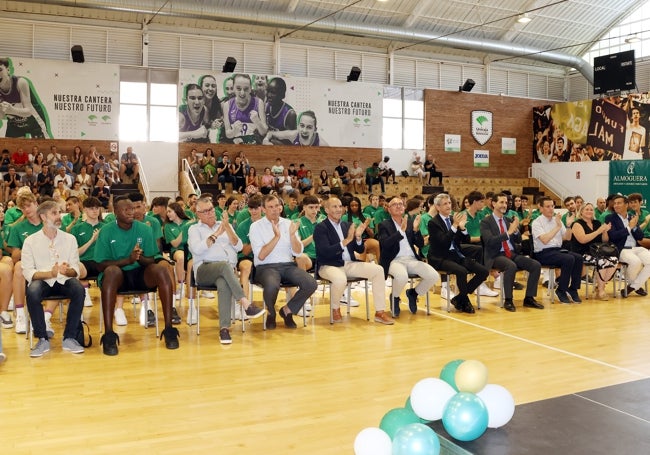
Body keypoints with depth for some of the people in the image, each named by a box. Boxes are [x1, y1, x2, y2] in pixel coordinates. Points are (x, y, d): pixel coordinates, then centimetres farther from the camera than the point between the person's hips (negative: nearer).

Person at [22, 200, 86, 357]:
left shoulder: (70, 238, 6)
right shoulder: (31, 241, 1)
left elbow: (75, 270, 2)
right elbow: (28, 272, -6)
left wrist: (67, 271, -23)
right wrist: (50, 273, -23)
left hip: (64, 280, 1)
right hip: (42, 281, -1)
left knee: (79, 289, -30)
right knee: (32, 292, -34)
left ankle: (69, 338, -19)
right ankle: (43, 339, -18)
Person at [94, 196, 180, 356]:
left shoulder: (144, 229, 3)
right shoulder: (106, 231, -3)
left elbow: (151, 260, 3)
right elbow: (100, 264, -8)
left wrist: (140, 258, -20)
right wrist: (128, 260, -21)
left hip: (140, 274, 2)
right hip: (118, 275, -2)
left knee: (161, 269, -28)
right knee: (111, 270, -37)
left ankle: (169, 329, -26)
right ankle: (109, 335, -37)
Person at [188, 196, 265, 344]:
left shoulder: (225, 225, 24)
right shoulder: (194, 229, 16)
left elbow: (239, 247, 9)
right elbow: (197, 249, -5)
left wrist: (227, 227, -3)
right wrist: (216, 234, -4)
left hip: (227, 270, 2)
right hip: (204, 269, -2)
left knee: (224, 284, -36)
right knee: (225, 265, -38)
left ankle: (224, 328, -41)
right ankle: (246, 304, -41)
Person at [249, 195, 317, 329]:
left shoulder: (289, 224, 10)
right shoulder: (256, 226, -1)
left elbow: (298, 253, 3)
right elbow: (261, 256, -11)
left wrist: (292, 235, -14)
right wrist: (276, 236, -17)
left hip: (288, 265, 4)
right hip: (266, 267, -4)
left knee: (311, 284, -23)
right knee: (272, 286, -38)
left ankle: (287, 310, 3)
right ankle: (271, 313, -2)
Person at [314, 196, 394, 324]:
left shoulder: (347, 225, 14)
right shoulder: (320, 228, -3)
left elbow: (360, 250, 13)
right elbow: (326, 252, -17)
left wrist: (358, 237, -8)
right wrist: (346, 241, -24)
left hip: (350, 264, 6)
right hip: (329, 266, -6)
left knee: (378, 270, -12)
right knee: (340, 279, -39)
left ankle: (380, 312, -8)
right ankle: (335, 309, -6)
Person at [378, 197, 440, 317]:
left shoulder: (410, 222, 15)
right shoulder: (384, 225, 4)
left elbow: (420, 244, 8)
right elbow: (385, 244, -13)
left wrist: (416, 229, -10)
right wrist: (401, 230, -22)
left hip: (412, 259, 4)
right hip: (394, 260, -4)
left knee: (434, 276, -18)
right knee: (402, 277, -37)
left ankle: (413, 293, 11)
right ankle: (394, 298, -3)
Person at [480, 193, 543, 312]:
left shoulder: (509, 220, 17)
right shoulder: (485, 222, -2)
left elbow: (518, 241, 15)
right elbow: (489, 241, -17)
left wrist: (516, 230, -6)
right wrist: (508, 232, -21)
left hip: (512, 254, 6)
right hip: (496, 256, -6)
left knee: (536, 265, -13)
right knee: (511, 266, -36)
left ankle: (529, 298, -3)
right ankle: (508, 301, -23)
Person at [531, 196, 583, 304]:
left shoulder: (557, 220, 13)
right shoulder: (537, 222, -6)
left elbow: (567, 237, 13)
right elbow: (545, 240, -20)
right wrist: (557, 227, -18)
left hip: (558, 250, 6)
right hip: (543, 253, -6)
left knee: (578, 258, -20)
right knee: (569, 259, -29)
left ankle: (573, 290, -11)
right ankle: (561, 290, -15)